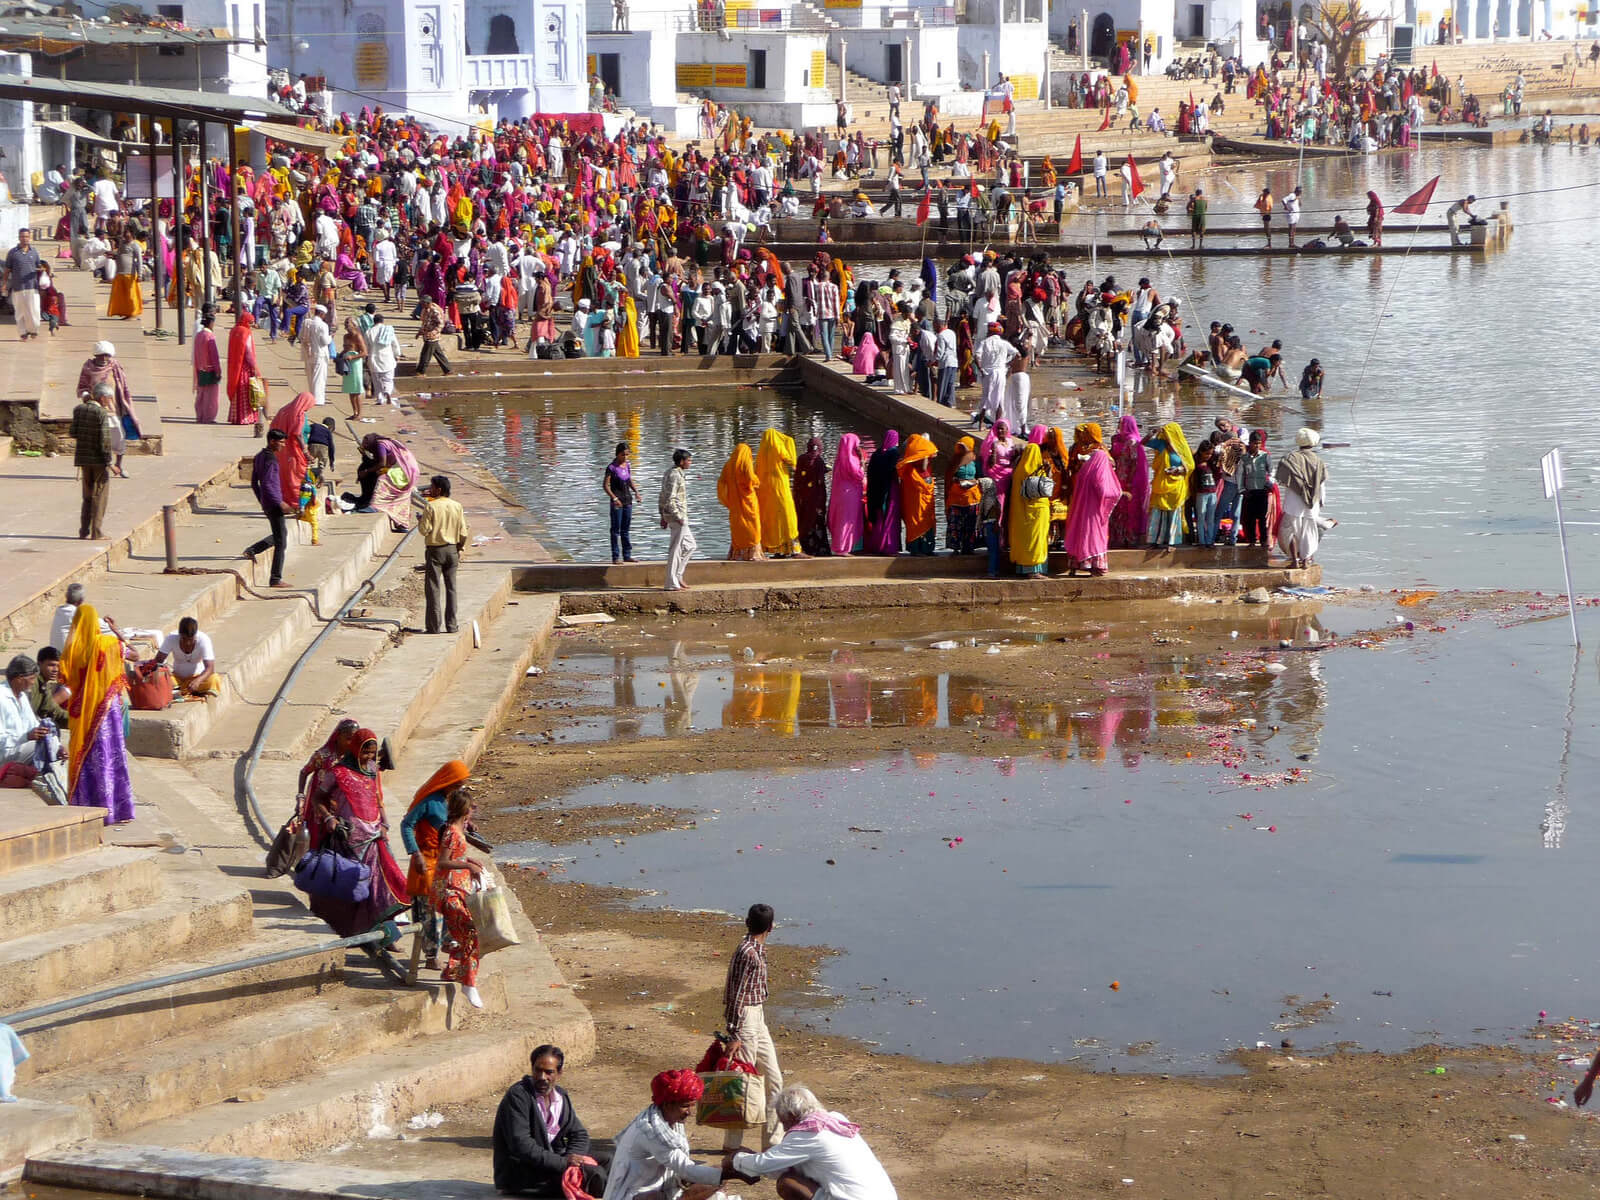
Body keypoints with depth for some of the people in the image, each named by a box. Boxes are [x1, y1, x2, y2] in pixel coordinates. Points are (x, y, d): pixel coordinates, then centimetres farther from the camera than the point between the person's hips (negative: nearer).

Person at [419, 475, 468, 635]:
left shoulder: (431, 506, -13)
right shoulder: (457, 506, 0)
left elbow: (424, 530, -14)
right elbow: (463, 532, 2)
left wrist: (420, 520, 6)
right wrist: (460, 547, 16)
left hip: (435, 550, -4)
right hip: (452, 550, 4)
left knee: (433, 588, 1)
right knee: (451, 588, 11)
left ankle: (434, 627, -2)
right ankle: (451, 626, 11)